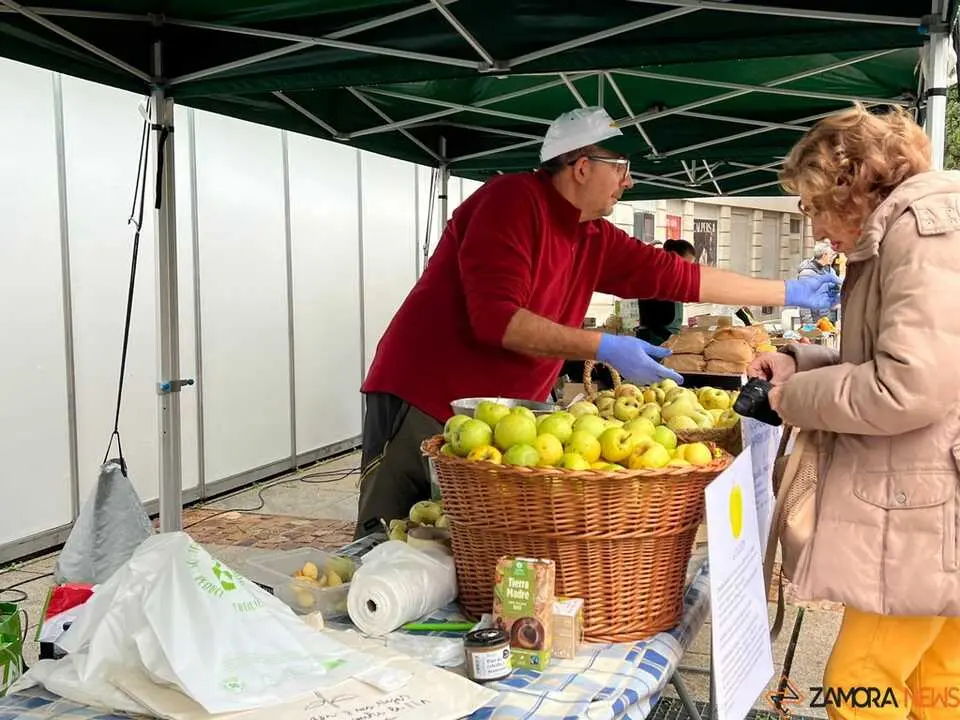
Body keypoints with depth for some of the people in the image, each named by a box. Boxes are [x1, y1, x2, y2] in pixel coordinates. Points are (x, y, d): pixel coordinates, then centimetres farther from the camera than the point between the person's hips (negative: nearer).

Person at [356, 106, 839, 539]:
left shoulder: (597, 240, 9)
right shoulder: (513, 200, -15)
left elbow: (678, 277, 13)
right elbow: (496, 318, -24)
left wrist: (789, 292, 17)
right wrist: (605, 349, -25)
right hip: (423, 402, -7)